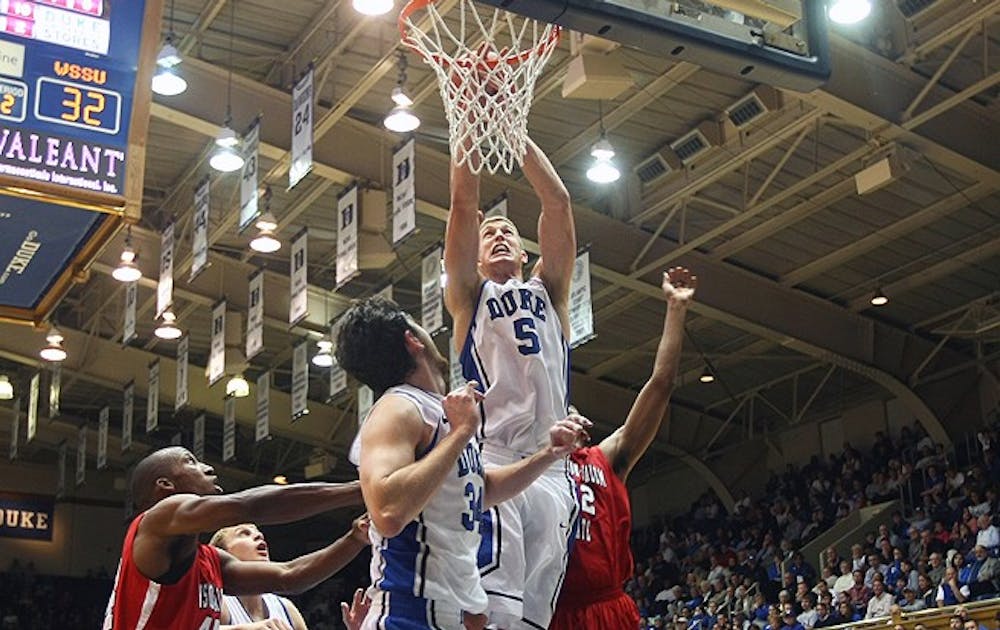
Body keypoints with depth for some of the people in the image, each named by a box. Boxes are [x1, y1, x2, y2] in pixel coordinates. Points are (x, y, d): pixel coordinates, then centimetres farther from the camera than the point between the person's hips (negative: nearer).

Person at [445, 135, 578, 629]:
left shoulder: (548, 291, 26)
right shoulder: (470, 295, 19)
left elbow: (557, 203, 15)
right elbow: (464, 202, 7)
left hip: (554, 471, 4)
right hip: (491, 460, -3)